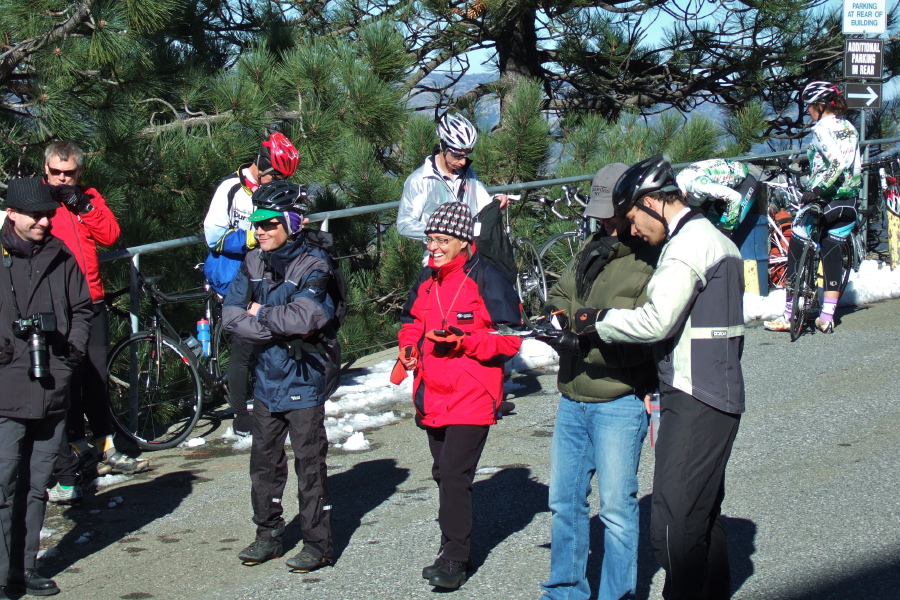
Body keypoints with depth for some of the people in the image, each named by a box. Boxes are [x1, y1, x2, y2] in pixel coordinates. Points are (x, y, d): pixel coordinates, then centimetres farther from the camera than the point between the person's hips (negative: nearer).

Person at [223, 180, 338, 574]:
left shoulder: (313, 265, -13)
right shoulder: (254, 264, 5)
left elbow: (302, 318, -29)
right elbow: (231, 316, -2)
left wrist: (261, 314, -12)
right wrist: (278, 328, -14)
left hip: (304, 377, -6)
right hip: (268, 375, 6)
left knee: (309, 462, -1)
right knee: (264, 459, 13)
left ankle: (317, 545, 7)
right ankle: (268, 535, 26)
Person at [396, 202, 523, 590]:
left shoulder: (487, 280, -9)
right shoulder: (427, 279, 12)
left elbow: (509, 339, -12)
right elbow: (412, 321, 26)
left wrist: (462, 340, -21)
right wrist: (409, 345, 4)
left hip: (472, 398, -7)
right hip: (432, 397, 7)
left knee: (454, 476, -12)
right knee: (444, 474, 14)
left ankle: (454, 559, -5)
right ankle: (453, 546, 25)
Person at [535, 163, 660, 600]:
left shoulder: (653, 261, -12)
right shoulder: (592, 249, 12)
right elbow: (560, 295, 23)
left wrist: (584, 341, -26)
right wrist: (559, 311, 0)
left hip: (619, 401, -8)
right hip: (573, 397, 8)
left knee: (616, 506, -3)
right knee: (564, 499, 15)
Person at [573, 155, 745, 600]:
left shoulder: (689, 243, -14)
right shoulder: (717, 239, 18)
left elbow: (656, 320, -22)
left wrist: (597, 321, -9)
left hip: (693, 404, -11)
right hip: (719, 398, 11)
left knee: (674, 524, -10)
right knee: (703, 515, 17)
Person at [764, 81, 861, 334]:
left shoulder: (822, 129, -11)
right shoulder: (850, 128, 11)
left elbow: (837, 163, -25)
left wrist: (817, 190, -29)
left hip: (824, 200, -7)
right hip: (850, 203, 7)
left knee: (797, 254, 3)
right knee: (833, 256, 12)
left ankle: (788, 316, 4)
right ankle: (827, 317, 8)